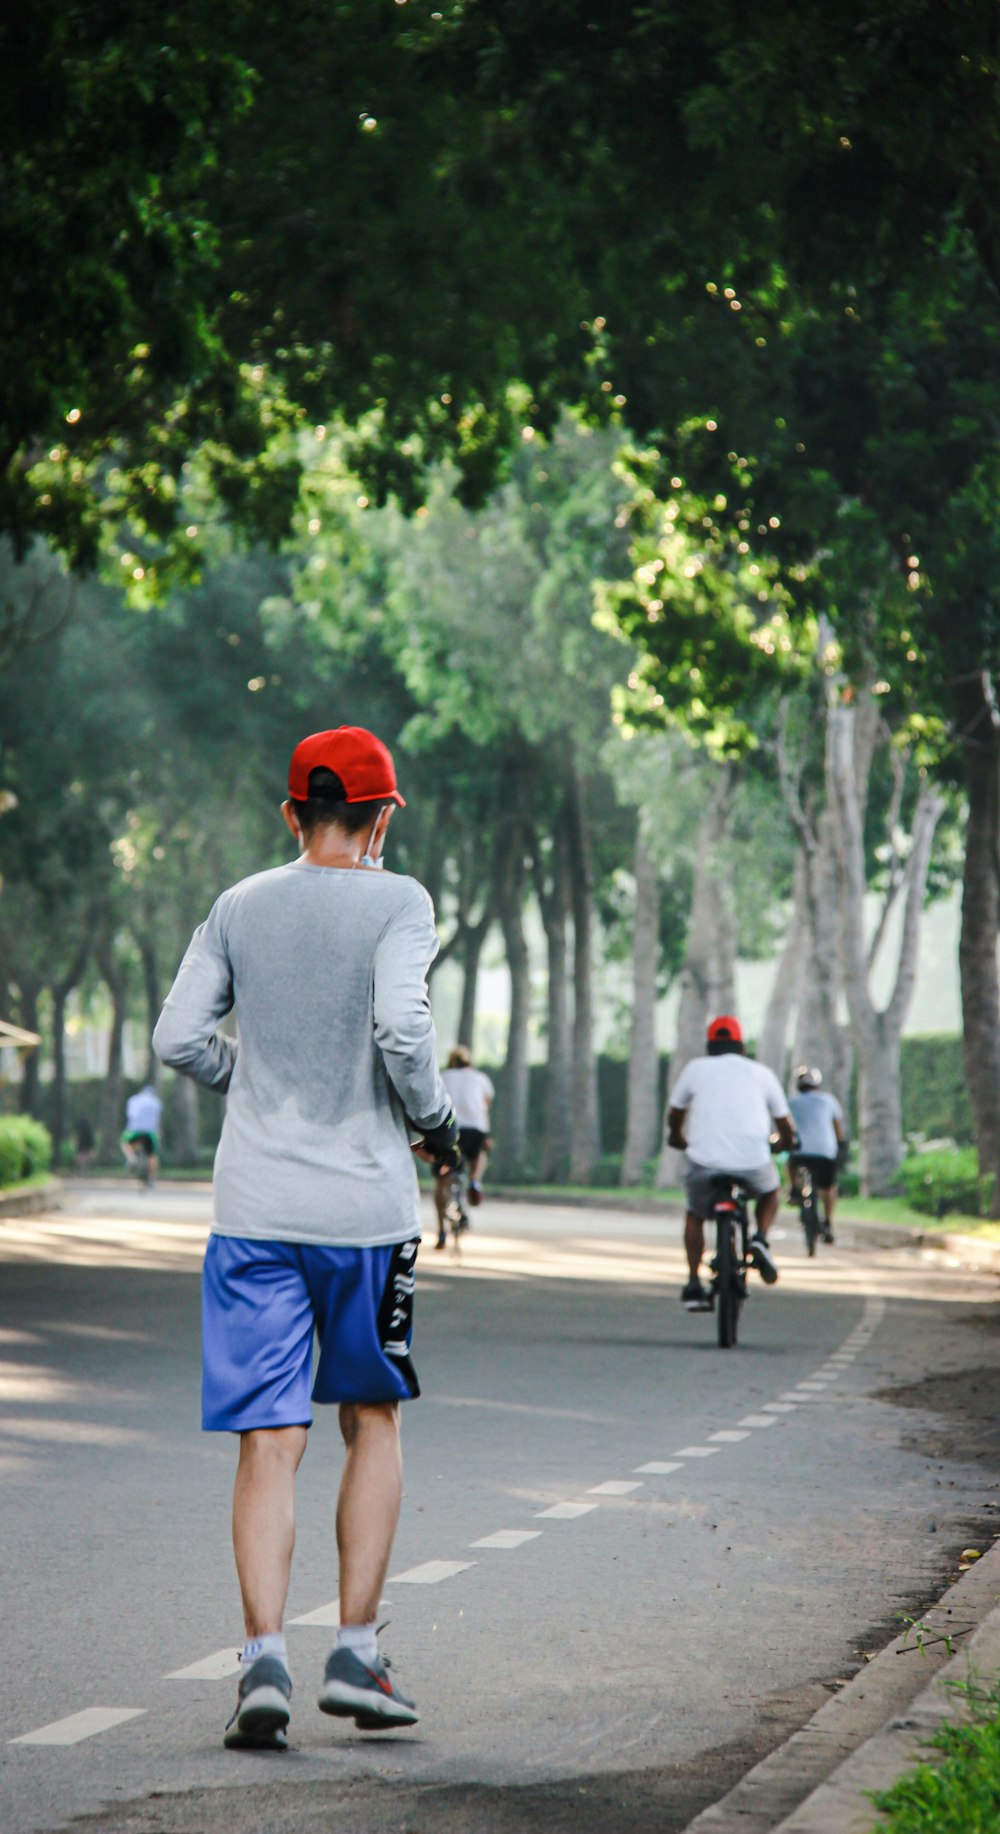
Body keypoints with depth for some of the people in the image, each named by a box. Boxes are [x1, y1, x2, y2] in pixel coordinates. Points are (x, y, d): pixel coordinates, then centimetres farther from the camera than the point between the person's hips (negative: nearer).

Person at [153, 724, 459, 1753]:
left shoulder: (239, 907, 7)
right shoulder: (396, 903, -4)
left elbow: (177, 1039, 5)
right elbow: (402, 1026, -18)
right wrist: (434, 1119, -1)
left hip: (253, 1210, 2)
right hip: (367, 1206, -2)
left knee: (268, 1440, 0)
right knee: (373, 1422, 13)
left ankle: (264, 1660, -13)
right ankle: (355, 1652, 9)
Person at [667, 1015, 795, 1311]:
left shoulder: (696, 1068, 14)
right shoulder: (761, 1072, 15)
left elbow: (674, 1117, 25)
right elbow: (783, 1123, 24)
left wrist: (678, 1138, 48)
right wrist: (787, 1143, 47)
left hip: (704, 1161, 0)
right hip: (753, 1162, 0)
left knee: (695, 1216, 27)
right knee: (771, 1191, 33)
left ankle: (693, 1285, 14)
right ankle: (760, 1239, 6)